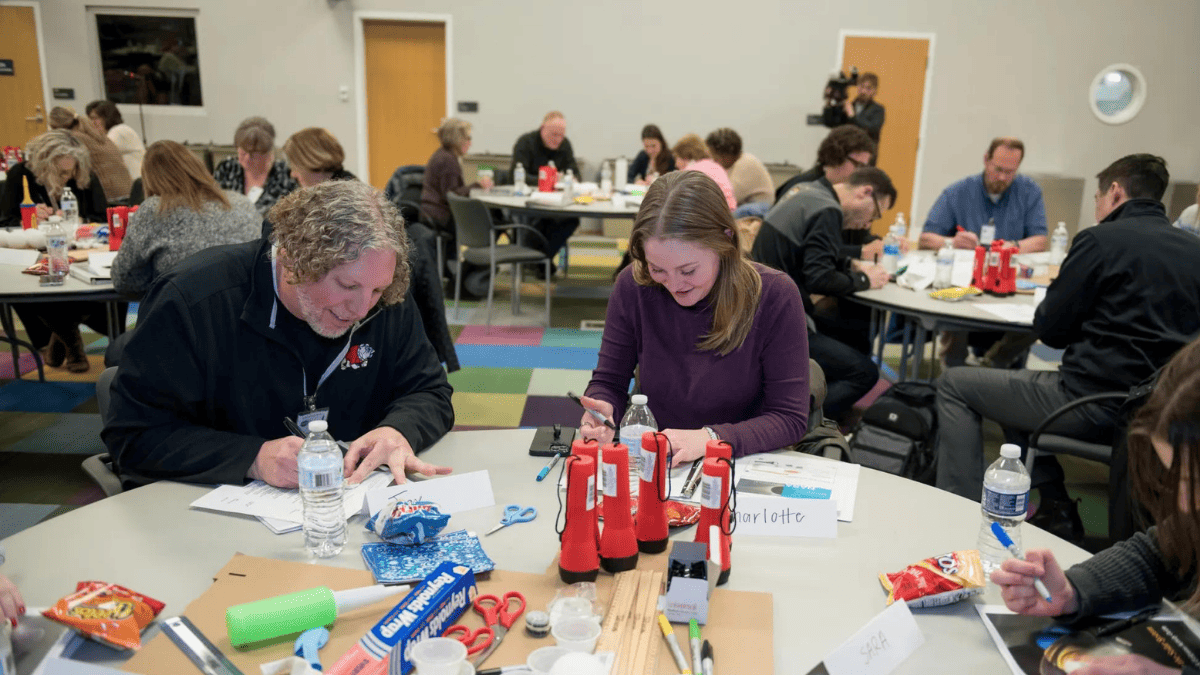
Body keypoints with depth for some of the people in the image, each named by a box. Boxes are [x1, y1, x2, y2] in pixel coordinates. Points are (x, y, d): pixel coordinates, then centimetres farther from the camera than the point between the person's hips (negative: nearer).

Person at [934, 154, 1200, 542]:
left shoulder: (1102, 240, -11)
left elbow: (1049, 330, -8)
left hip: (1098, 404, -8)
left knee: (955, 386, 5)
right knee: (1021, 383, 30)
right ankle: (1055, 510, 24)